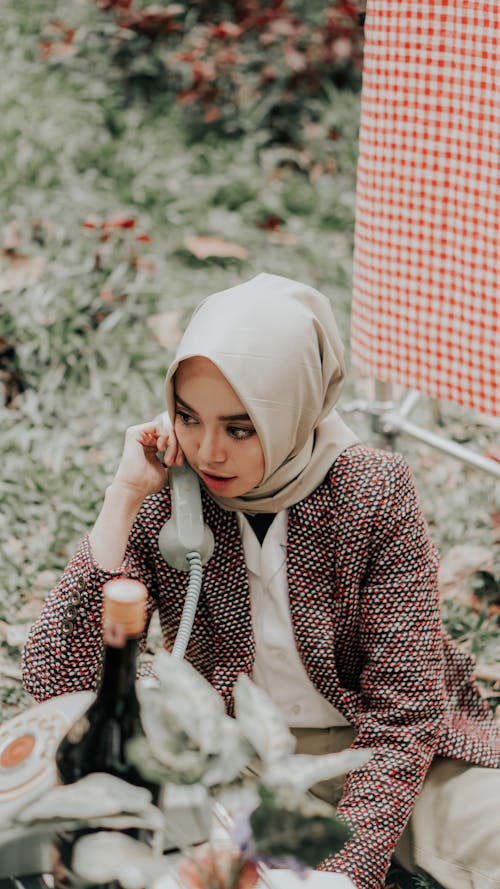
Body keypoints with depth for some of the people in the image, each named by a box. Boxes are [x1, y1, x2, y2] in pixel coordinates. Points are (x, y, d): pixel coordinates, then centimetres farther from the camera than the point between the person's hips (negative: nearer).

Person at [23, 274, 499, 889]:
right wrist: (124, 497, -26)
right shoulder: (161, 502, -13)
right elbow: (54, 678, -22)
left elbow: (401, 713, -16)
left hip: (373, 750, -1)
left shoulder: (375, 496, -18)